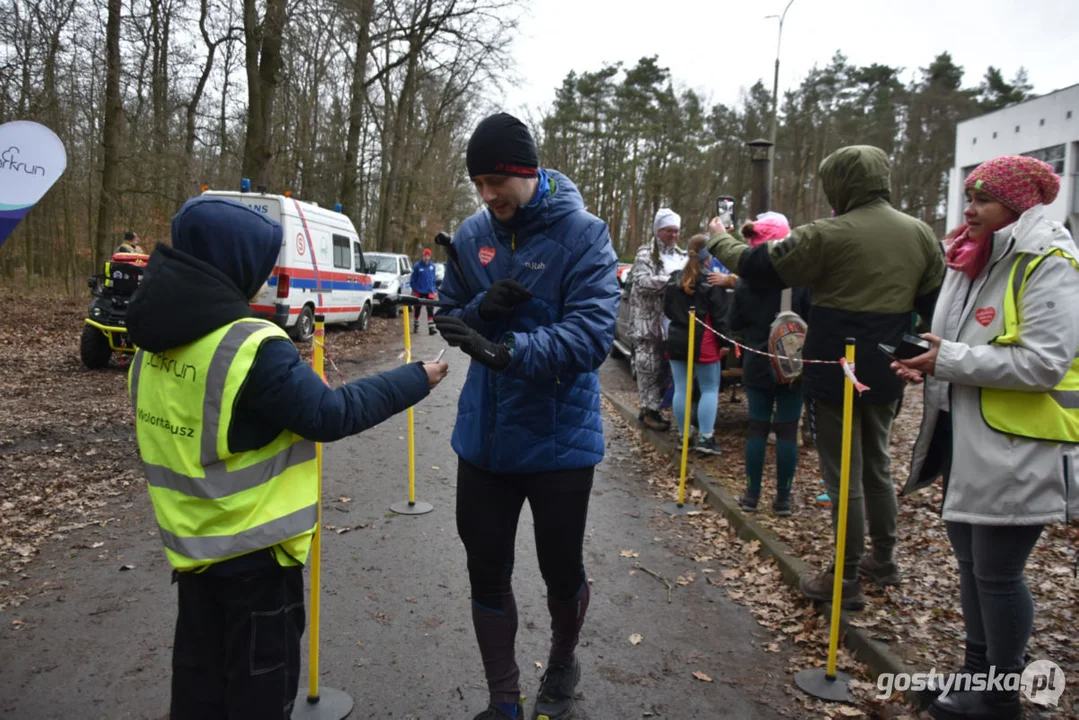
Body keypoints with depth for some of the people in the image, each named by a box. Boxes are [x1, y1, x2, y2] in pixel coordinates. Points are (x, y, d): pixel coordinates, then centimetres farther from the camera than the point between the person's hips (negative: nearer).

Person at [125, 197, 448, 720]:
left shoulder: (154, 342, 0)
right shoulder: (252, 347, -26)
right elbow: (331, 415, -21)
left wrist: (287, 371, 12)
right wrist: (418, 378, -12)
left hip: (192, 540, 8)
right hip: (255, 547, -7)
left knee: (200, 668, 23)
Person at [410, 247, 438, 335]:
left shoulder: (432, 266, 1)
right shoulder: (417, 266, -9)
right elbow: (413, 279, -4)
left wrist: (434, 290, 9)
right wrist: (414, 290, -5)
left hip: (429, 291, 2)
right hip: (419, 291, -1)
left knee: (430, 309, -10)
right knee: (417, 309, 12)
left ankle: (431, 328, -12)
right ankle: (416, 326, 30)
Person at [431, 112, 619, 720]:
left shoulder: (584, 234, -12)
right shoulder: (472, 234, 2)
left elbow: (591, 334, -23)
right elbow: (449, 318, 8)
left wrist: (506, 348, -36)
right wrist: (480, 309, -15)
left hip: (558, 438, -4)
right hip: (484, 436, 4)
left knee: (562, 571, 13)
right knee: (487, 573, 12)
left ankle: (563, 663, 46)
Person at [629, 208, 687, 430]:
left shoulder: (680, 255, 18)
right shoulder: (646, 254, -4)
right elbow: (641, 282, -17)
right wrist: (672, 280, -23)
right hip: (649, 320, -7)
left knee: (665, 366, 10)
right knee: (650, 366, -4)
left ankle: (651, 407, 20)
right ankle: (650, 409, 4)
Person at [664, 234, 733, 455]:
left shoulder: (675, 279, 8)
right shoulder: (713, 282, -7)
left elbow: (667, 310, 15)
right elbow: (720, 316, -9)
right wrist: (724, 343, -4)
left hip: (677, 340, 5)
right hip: (704, 342, -5)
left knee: (681, 389, 6)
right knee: (710, 390, 3)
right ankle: (705, 438, -2)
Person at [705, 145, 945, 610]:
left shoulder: (828, 235, -15)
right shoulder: (920, 233, 4)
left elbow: (758, 267, -8)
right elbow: (936, 303, 10)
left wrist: (719, 240, 9)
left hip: (836, 373, -6)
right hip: (886, 374, 6)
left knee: (843, 474, 3)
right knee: (877, 465, 22)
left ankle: (848, 579, 12)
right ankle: (884, 559, 34)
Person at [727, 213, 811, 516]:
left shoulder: (745, 281, -4)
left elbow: (735, 324, 4)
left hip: (757, 365, 2)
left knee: (757, 428, 11)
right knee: (787, 431, 7)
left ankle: (752, 495, 16)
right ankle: (783, 499, 14)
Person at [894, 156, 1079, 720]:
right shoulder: (971, 261, 12)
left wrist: (950, 360, -21)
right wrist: (930, 363, 1)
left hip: (1015, 451, -8)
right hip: (964, 439, 9)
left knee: (996, 571, 3)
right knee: (970, 560, 18)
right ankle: (977, 668, 35)